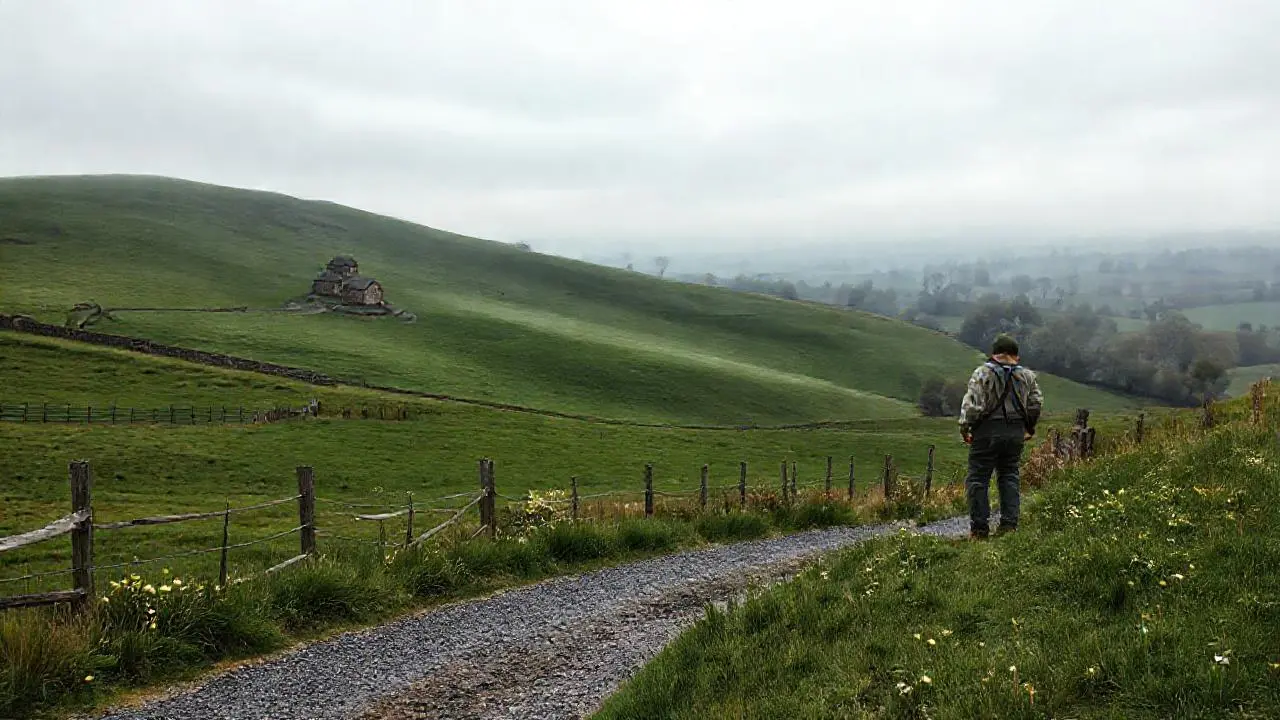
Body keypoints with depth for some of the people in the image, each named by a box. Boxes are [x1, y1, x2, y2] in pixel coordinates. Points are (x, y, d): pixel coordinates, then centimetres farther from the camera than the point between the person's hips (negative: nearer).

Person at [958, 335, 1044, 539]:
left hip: (987, 432, -4)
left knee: (978, 478, 2)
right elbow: (1036, 403, 10)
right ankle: (1009, 524, 9)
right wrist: (1030, 428, 23)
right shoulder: (1027, 376, 7)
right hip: (1016, 434, 4)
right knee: (1010, 477, 14)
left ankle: (980, 527, 1)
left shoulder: (983, 373, -7)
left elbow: (972, 404, -14)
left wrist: (964, 427, -4)